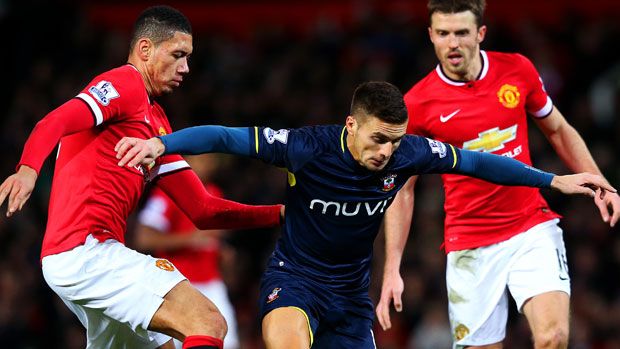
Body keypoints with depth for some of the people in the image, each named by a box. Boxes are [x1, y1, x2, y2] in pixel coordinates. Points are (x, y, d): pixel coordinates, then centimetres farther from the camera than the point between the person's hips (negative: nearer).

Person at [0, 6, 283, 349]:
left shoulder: (156, 121, 26)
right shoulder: (125, 83, -2)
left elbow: (203, 210, 22)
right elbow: (55, 123, -22)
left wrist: (280, 213, 11)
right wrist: (28, 168, -42)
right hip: (86, 250, -10)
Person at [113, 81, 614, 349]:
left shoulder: (407, 153, -12)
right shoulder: (309, 148, -23)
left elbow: (475, 162, 1)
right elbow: (226, 137, -21)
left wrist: (554, 180, 5)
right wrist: (161, 143, -35)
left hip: (351, 292, 5)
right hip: (294, 278, -5)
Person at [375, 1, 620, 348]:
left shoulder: (518, 70, -1)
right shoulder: (417, 104, -6)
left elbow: (559, 130, 16)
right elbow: (402, 190, 2)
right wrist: (392, 270, -4)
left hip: (533, 230, 1)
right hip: (470, 247, -1)